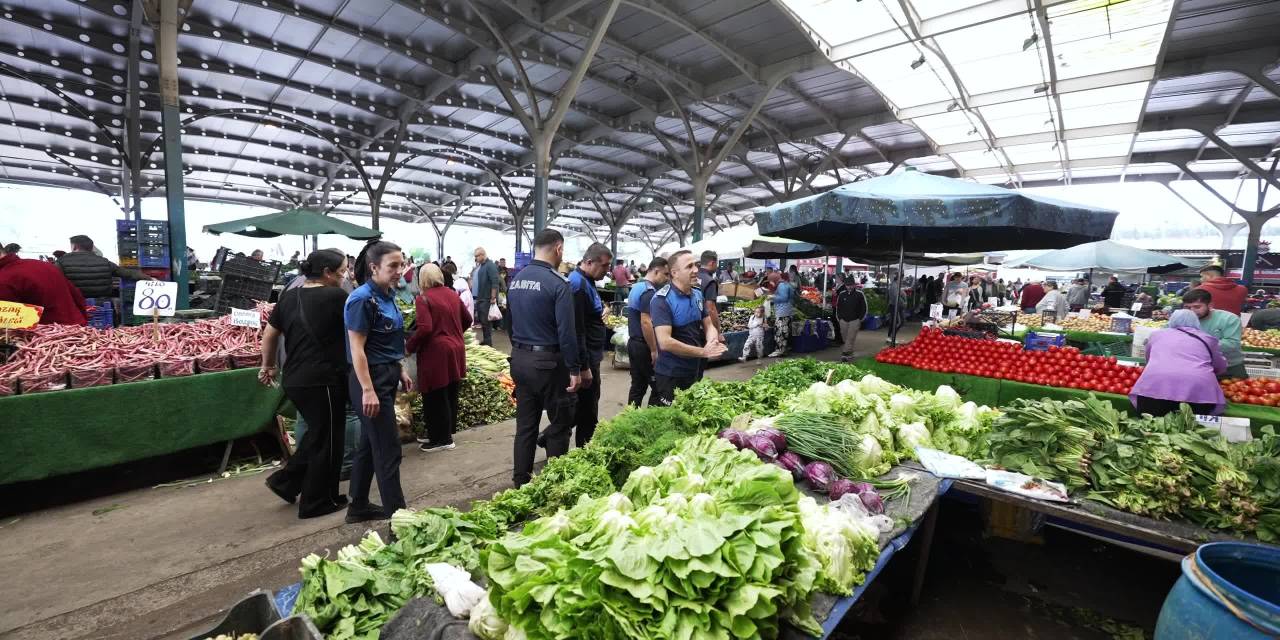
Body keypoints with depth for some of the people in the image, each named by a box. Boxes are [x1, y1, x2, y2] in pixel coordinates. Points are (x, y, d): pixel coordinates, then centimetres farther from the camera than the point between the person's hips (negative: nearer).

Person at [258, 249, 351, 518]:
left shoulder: (289, 296, 7)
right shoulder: (336, 296, -14)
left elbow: (269, 335, 14)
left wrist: (268, 366, 25)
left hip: (294, 380, 7)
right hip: (322, 381, -7)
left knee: (316, 432, 25)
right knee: (327, 440, 7)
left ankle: (286, 481, 28)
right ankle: (317, 503, 19)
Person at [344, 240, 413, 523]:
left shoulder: (386, 296, 9)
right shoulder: (362, 299, -17)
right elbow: (357, 348, -19)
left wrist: (399, 372, 19)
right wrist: (368, 390, -22)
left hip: (386, 376, 9)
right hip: (371, 379, -9)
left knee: (369, 444, 17)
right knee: (388, 448, -3)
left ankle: (358, 507, 31)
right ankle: (397, 512, 8)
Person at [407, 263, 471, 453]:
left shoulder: (423, 298, -10)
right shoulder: (452, 295, 10)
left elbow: (425, 329, -20)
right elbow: (468, 320, 17)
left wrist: (410, 346, -7)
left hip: (436, 352, -7)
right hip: (456, 350, 7)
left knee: (435, 397, 4)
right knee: (450, 395, 15)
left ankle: (443, 439, 12)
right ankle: (442, 434, 28)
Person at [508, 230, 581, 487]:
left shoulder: (515, 280, 8)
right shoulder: (558, 283, -15)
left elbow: (509, 322, 15)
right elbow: (566, 331, -20)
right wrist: (574, 369, -15)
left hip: (519, 358, 7)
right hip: (548, 361, -7)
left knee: (525, 423, 15)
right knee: (560, 423, 8)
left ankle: (521, 481, 25)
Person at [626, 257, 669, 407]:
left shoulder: (637, 287, 14)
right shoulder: (649, 291, -17)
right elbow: (646, 322, -23)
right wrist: (654, 350, -19)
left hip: (633, 343, 10)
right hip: (644, 346, -10)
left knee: (637, 386, 13)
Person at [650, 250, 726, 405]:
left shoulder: (698, 294, 4)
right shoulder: (662, 300, -20)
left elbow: (708, 325, 10)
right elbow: (665, 342, -27)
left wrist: (713, 343, -14)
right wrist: (703, 352, -22)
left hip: (694, 372, 7)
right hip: (670, 376, -7)